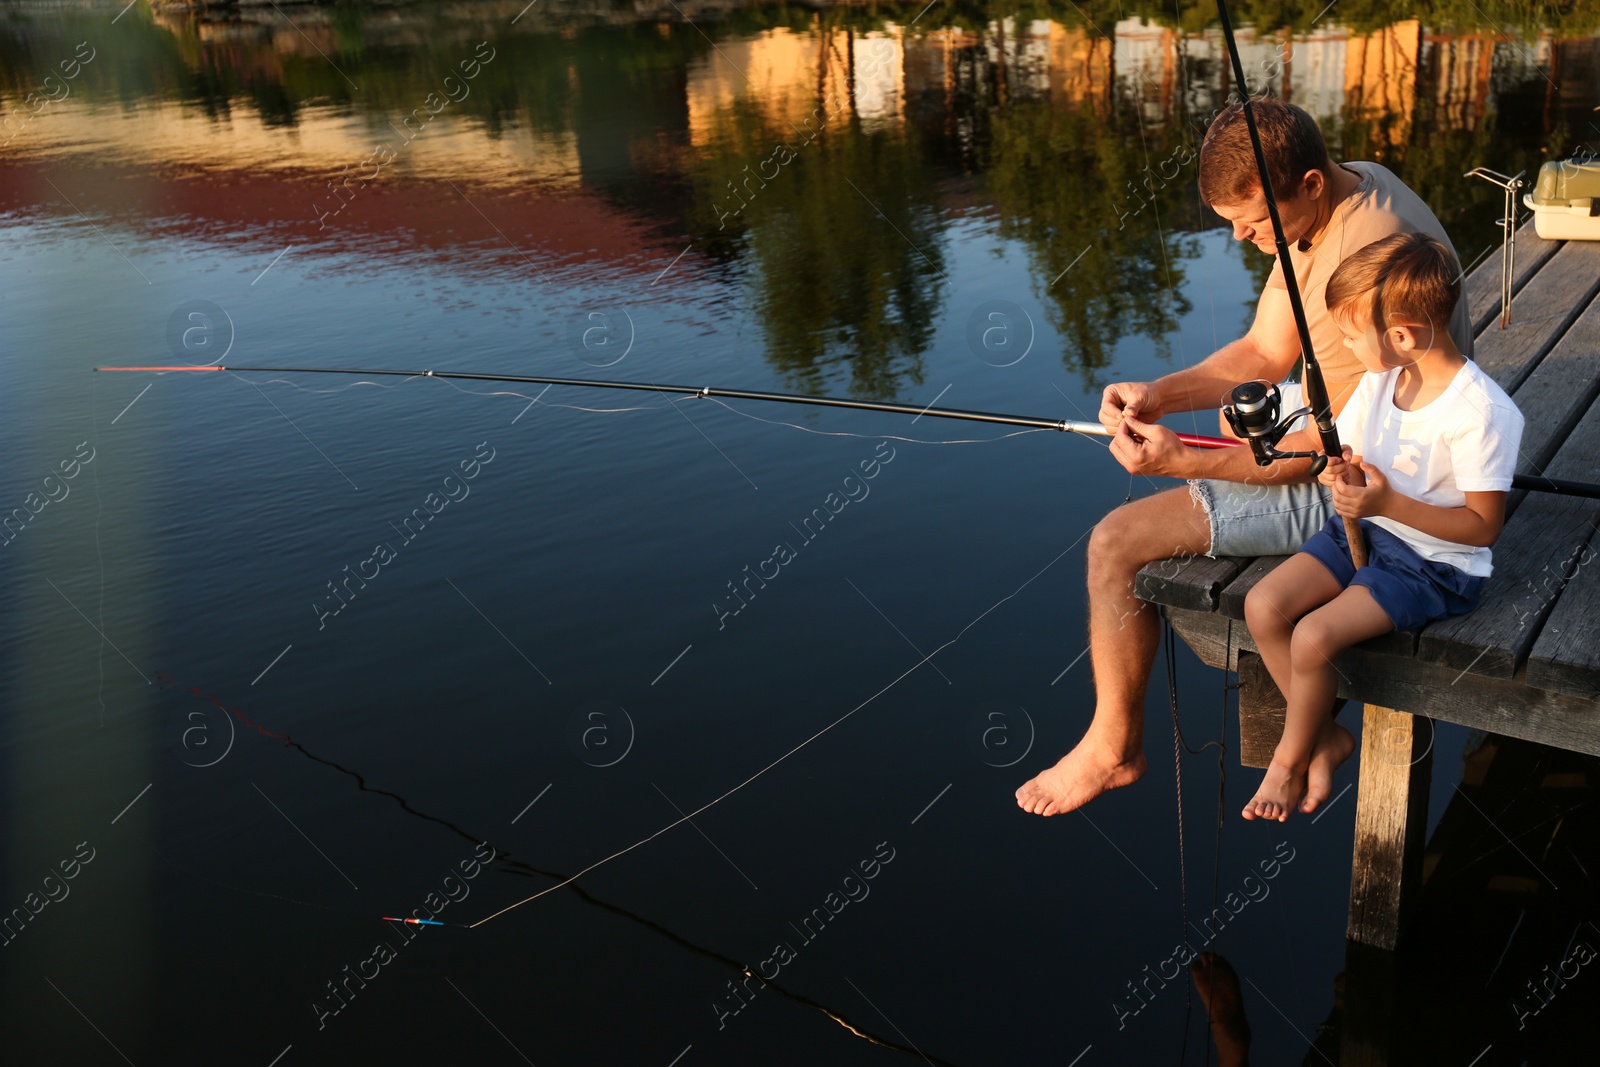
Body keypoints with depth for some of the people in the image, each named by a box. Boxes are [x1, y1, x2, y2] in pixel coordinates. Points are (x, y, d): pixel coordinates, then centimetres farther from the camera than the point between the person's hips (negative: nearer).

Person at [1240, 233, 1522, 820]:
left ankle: (1290, 759, 5)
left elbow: (1483, 526, -18)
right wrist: (1340, 474, -12)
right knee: (1263, 606, -11)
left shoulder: (1480, 412, -23)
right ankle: (1324, 734, 9)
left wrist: (1389, 503, -28)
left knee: (1313, 637, -24)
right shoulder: (1379, 380, 0)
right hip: (1363, 528, 8)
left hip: (1436, 560, -8)